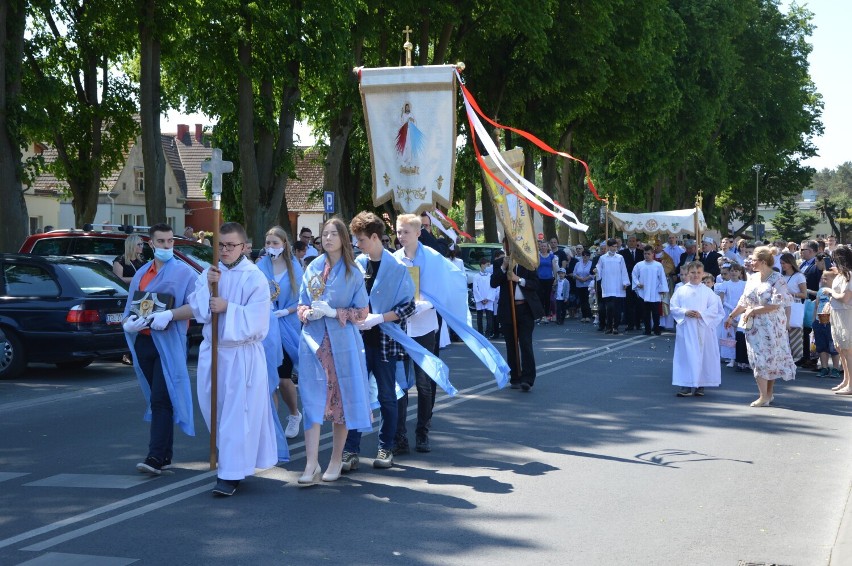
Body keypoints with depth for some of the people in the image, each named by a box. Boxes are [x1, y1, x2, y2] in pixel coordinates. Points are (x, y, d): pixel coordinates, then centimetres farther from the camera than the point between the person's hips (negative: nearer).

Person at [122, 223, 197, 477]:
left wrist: (169, 317, -21)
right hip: (143, 342, 6)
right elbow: (129, 309, 15)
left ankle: (155, 458, -16)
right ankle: (165, 456, 18)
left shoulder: (183, 272, 0)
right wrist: (129, 323, -7)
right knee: (157, 400, 11)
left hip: (169, 344, -6)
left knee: (161, 400, -13)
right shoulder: (141, 274, 16)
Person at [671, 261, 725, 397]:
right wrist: (685, 312, -14)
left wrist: (701, 314, -16)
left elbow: (714, 309, -1)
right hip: (686, 328, 1)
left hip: (703, 328, -1)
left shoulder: (708, 291, 3)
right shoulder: (681, 291, 6)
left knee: (702, 355, 3)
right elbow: (673, 307, 3)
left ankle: (700, 384, 12)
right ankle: (687, 385, 1)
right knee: (686, 355, -1)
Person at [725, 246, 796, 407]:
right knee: (758, 358, 3)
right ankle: (767, 395, 9)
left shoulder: (777, 279, -10)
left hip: (771, 326, -6)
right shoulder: (752, 279, 9)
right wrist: (731, 316, 18)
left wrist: (753, 311, -15)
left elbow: (775, 305, -17)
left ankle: (766, 396, 3)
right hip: (754, 326, 6)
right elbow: (744, 301, 17)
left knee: (769, 358, -1)